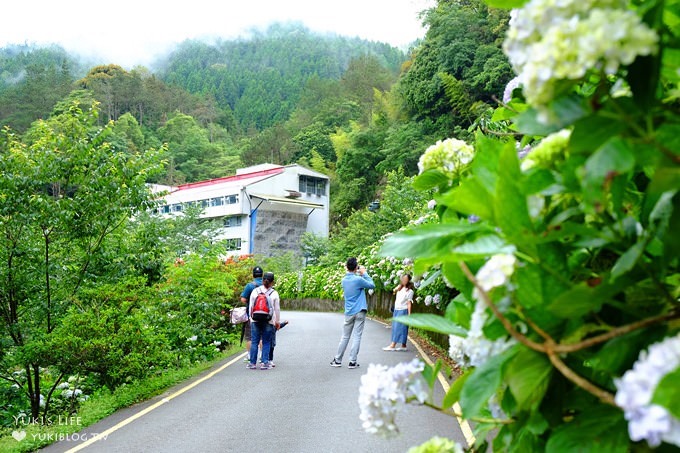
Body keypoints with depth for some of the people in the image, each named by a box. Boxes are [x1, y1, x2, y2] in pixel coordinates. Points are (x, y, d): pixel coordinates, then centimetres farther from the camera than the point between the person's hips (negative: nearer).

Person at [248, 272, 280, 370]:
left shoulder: (255, 291, 3)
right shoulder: (274, 293, -2)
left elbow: (250, 307, 6)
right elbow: (277, 309, 3)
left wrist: (251, 318, 17)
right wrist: (278, 322, 14)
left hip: (255, 321, 2)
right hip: (269, 322, -1)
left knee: (254, 342, 6)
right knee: (266, 343, 3)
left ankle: (253, 363, 8)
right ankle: (265, 363, 2)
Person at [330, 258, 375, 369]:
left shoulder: (344, 280, 5)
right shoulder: (358, 279, -14)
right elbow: (372, 285, -3)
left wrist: (360, 275, 12)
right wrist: (364, 273, 3)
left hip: (349, 312, 5)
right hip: (359, 312, -5)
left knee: (345, 337, 13)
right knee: (357, 337, 0)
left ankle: (337, 360, 15)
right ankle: (352, 362, 0)